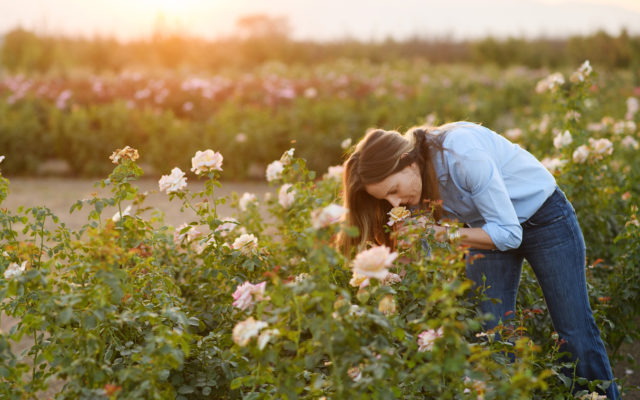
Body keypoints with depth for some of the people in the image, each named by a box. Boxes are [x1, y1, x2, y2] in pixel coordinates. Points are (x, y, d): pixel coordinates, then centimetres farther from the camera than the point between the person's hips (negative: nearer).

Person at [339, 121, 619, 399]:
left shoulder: (462, 153, -36)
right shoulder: (413, 183, -15)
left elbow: (508, 234, -30)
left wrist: (444, 233, -34)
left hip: (544, 217, -5)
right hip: (488, 229, 5)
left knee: (576, 334, -1)